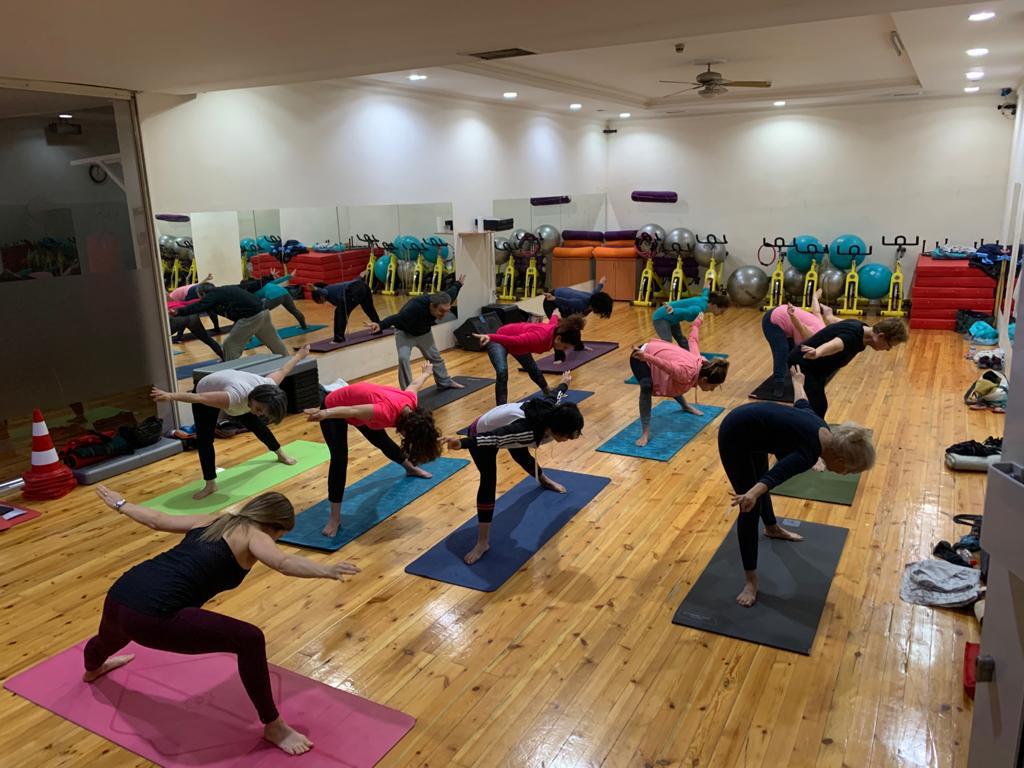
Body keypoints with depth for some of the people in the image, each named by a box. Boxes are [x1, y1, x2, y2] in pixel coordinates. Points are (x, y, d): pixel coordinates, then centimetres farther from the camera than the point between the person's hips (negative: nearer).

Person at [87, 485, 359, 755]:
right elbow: (284, 562, -22)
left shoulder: (209, 521, 20)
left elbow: (156, 519, 32)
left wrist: (119, 503, 49)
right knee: (249, 640, -6)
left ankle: (92, 669, 81)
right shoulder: (253, 536, 0)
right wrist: (326, 570, -37)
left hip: (118, 598, 9)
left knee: (109, 641, 45)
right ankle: (273, 727, 5)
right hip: (152, 616, -9)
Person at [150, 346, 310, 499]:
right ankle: (210, 484, -6)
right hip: (207, 391, -5)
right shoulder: (235, 398, -50)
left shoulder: (270, 387, -31)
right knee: (204, 439, -18)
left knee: (256, 425, 19)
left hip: (229, 384, 5)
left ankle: (281, 454, 44)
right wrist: (170, 395, -65)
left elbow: (282, 370, -13)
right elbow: (198, 397, -55)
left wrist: (300, 355, 4)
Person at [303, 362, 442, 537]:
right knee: (340, 458, -21)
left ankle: (411, 468, 52)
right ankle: (334, 517, -17)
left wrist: (426, 372, 27)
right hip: (334, 407, -8)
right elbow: (353, 411, -50)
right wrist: (325, 413, -65)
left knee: (381, 440, 26)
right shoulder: (387, 413, -40)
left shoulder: (411, 401, -16)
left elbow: (415, 385, 6)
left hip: (356, 398, 8)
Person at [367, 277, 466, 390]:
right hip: (404, 333, -5)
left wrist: (458, 284, 19)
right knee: (403, 358, -25)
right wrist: (381, 325, -78)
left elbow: (451, 292, -4)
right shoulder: (415, 307, -47)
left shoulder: (443, 301, -27)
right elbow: (396, 317, -58)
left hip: (424, 332, 6)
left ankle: (445, 382, 42)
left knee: (435, 356, 18)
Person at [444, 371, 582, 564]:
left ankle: (544, 480, 67)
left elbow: (555, 393, 0)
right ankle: (483, 542, -15)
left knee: (523, 457, 32)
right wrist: (462, 443, -77)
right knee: (488, 481, -20)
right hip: (484, 433, -8)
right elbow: (491, 438, -60)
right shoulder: (527, 431, -46)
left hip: (505, 425, 8)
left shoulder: (552, 409, -24)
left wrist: (565, 382, 23)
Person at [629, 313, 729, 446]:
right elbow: (665, 365, -52)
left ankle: (685, 406, 58)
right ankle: (646, 434, -26)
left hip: (657, 349, 9)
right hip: (641, 357, -9)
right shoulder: (686, 374, -35)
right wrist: (646, 357, -70)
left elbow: (692, 339, 6)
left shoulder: (700, 362, -10)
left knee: (673, 383, 28)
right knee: (647, 387, -31)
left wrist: (697, 323, 24)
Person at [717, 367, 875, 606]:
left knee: (761, 481, 32)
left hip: (752, 426, 10)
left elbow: (801, 401, 20)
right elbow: (778, 473, -46)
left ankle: (772, 528, 60)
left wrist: (797, 379, 42)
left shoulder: (820, 429, -1)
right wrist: (752, 494, -65)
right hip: (735, 435, -10)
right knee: (750, 509, -7)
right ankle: (751, 581, 3)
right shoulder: (810, 452, -25)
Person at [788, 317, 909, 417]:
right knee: (817, 408, -14)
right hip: (802, 365, -10)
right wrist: (817, 353, -78)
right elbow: (835, 344, -55)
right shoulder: (853, 335, -30)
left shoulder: (860, 328, 2)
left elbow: (834, 319, 25)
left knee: (819, 406, 14)